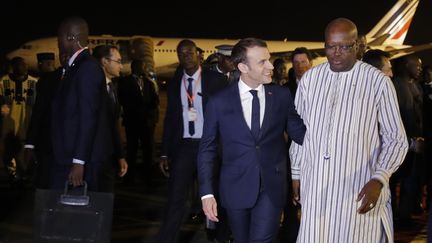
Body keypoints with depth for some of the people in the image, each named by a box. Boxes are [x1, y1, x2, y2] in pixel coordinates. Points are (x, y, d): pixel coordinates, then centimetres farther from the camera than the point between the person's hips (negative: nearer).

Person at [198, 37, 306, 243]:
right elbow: (207, 149, 1)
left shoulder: (282, 96, 0)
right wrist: (207, 193, -5)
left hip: (272, 187, 0)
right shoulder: (219, 102, -3)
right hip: (236, 187, 0)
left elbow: (299, 133, 4)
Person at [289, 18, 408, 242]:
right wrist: (296, 173, 15)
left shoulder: (378, 82, -9)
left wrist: (378, 180, -16)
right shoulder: (310, 78, 3)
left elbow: (396, 139, -5)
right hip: (315, 187, 3)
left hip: (359, 188, -3)